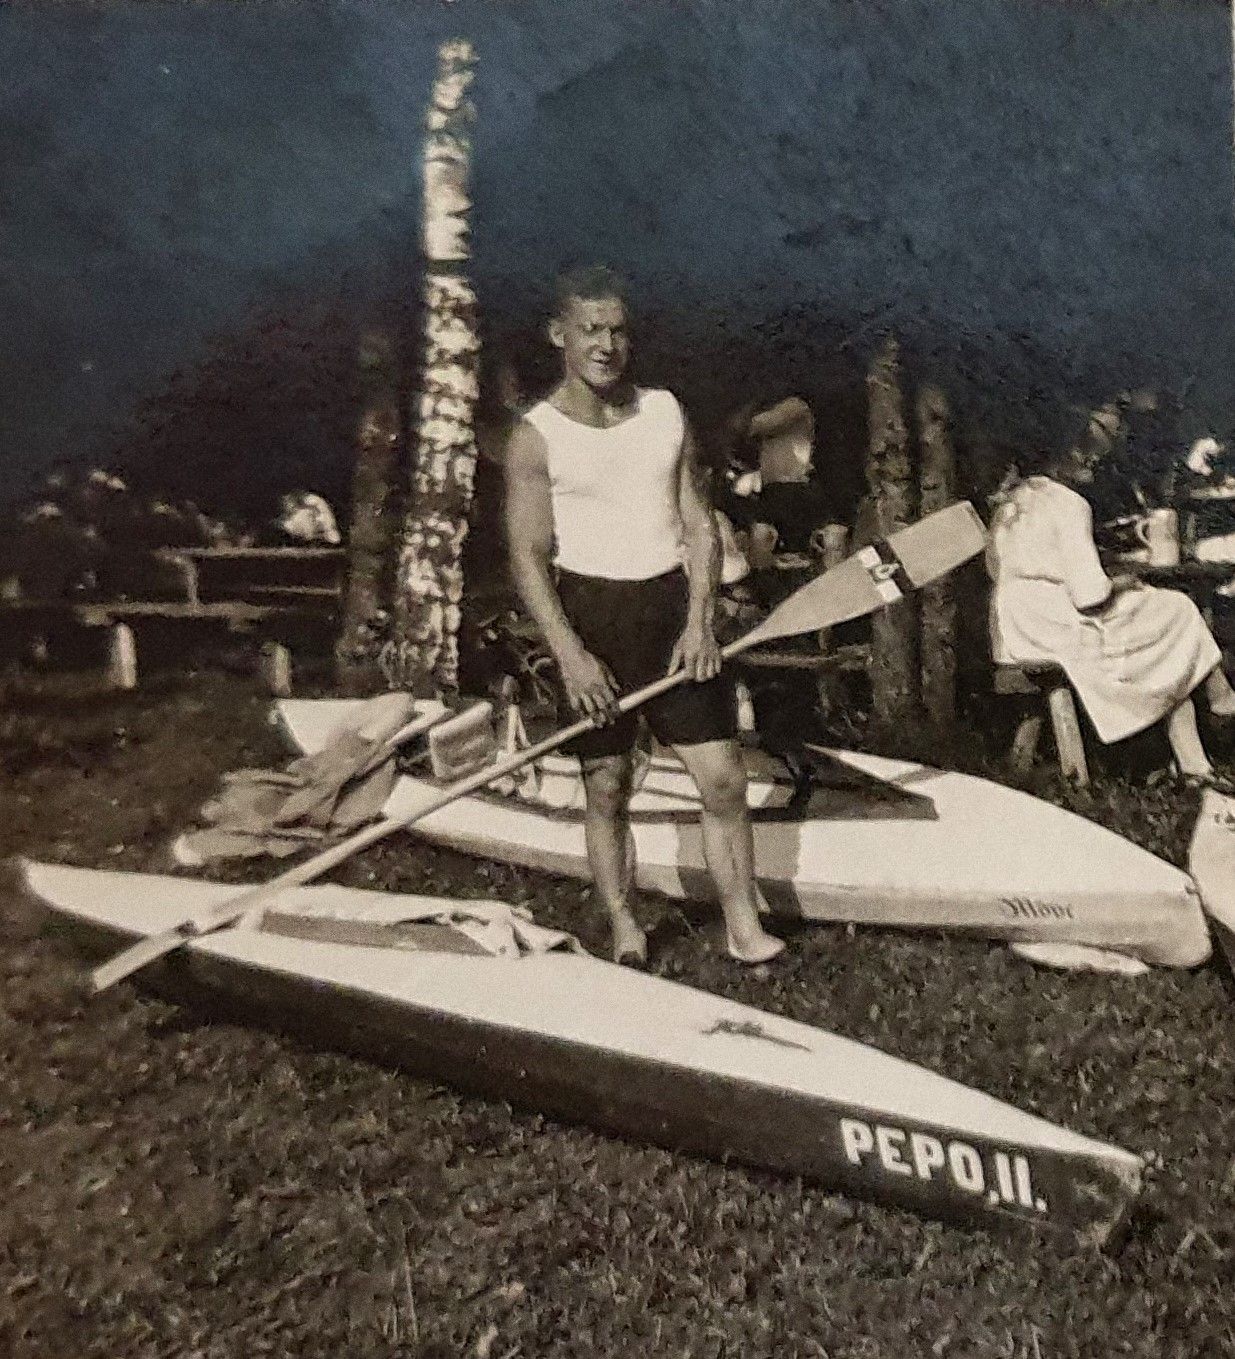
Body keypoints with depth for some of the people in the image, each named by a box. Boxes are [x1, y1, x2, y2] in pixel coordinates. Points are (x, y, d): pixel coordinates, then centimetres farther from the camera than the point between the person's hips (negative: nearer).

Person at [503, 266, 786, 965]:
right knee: (607, 788, 4)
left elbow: (701, 525, 5)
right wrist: (570, 654, -18)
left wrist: (700, 622, -7)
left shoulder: (666, 412, 7)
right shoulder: (537, 435, -3)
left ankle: (745, 928, 13)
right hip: (590, 613, -2)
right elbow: (529, 557, -8)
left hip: (674, 606, 3)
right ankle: (626, 934, 19)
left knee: (725, 779, 0)